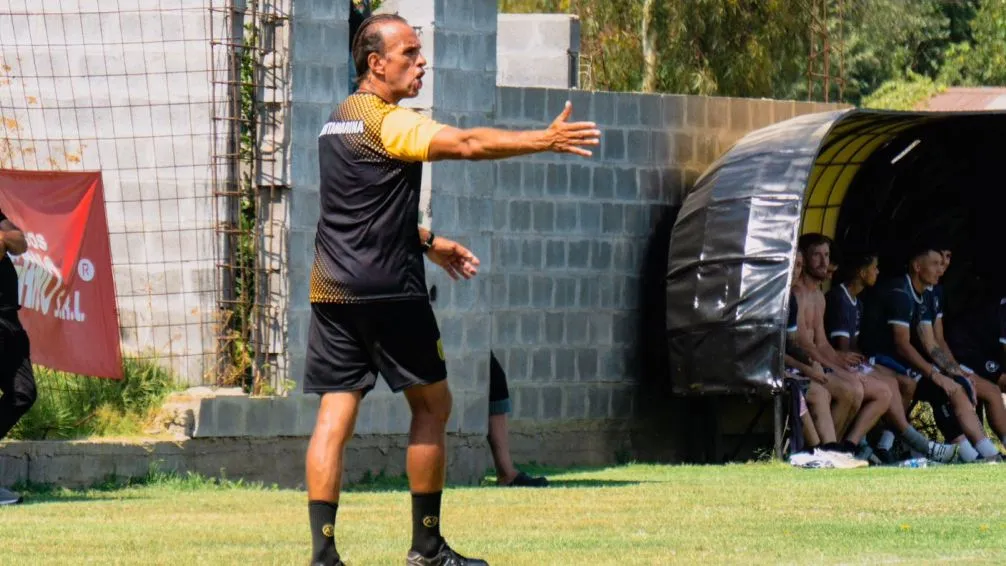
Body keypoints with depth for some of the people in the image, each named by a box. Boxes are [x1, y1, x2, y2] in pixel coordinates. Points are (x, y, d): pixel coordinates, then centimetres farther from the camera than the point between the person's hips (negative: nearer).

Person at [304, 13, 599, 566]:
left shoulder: (338, 121, 17)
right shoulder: (387, 122, -11)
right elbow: (466, 144, -24)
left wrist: (427, 242, 30)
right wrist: (546, 140, -24)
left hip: (331, 290, 8)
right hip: (387, 291, -8)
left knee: (335, 416, 0)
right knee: (432, 405, 7)